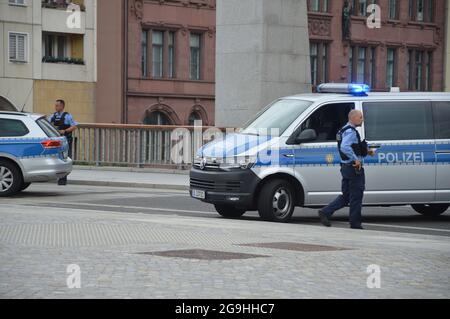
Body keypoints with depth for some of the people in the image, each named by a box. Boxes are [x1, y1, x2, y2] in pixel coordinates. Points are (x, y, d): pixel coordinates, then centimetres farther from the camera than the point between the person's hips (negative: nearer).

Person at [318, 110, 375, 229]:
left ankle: (325, 212, 6)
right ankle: (355, 223, 6)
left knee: (345, 196, 14)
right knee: (356, 196, 0)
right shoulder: (351, 132, -16)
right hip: (354, 168, -10)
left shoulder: (345, 130, 17)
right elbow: (344, 147, -32)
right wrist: (356, 159, -27)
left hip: (345, 167, 10)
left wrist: (366, 151, 18)